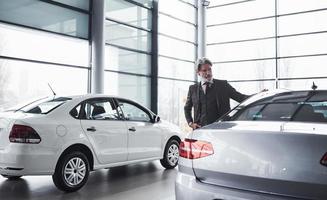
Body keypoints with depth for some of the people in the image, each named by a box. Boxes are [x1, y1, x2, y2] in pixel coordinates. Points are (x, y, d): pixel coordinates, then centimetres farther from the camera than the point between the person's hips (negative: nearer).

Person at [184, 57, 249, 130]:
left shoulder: (222, 85, 7)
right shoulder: (193, 88, 12)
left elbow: (239, 97, 2)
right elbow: (187, 108, 23)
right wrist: (190, 123, 8)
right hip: (201, 129, 2)